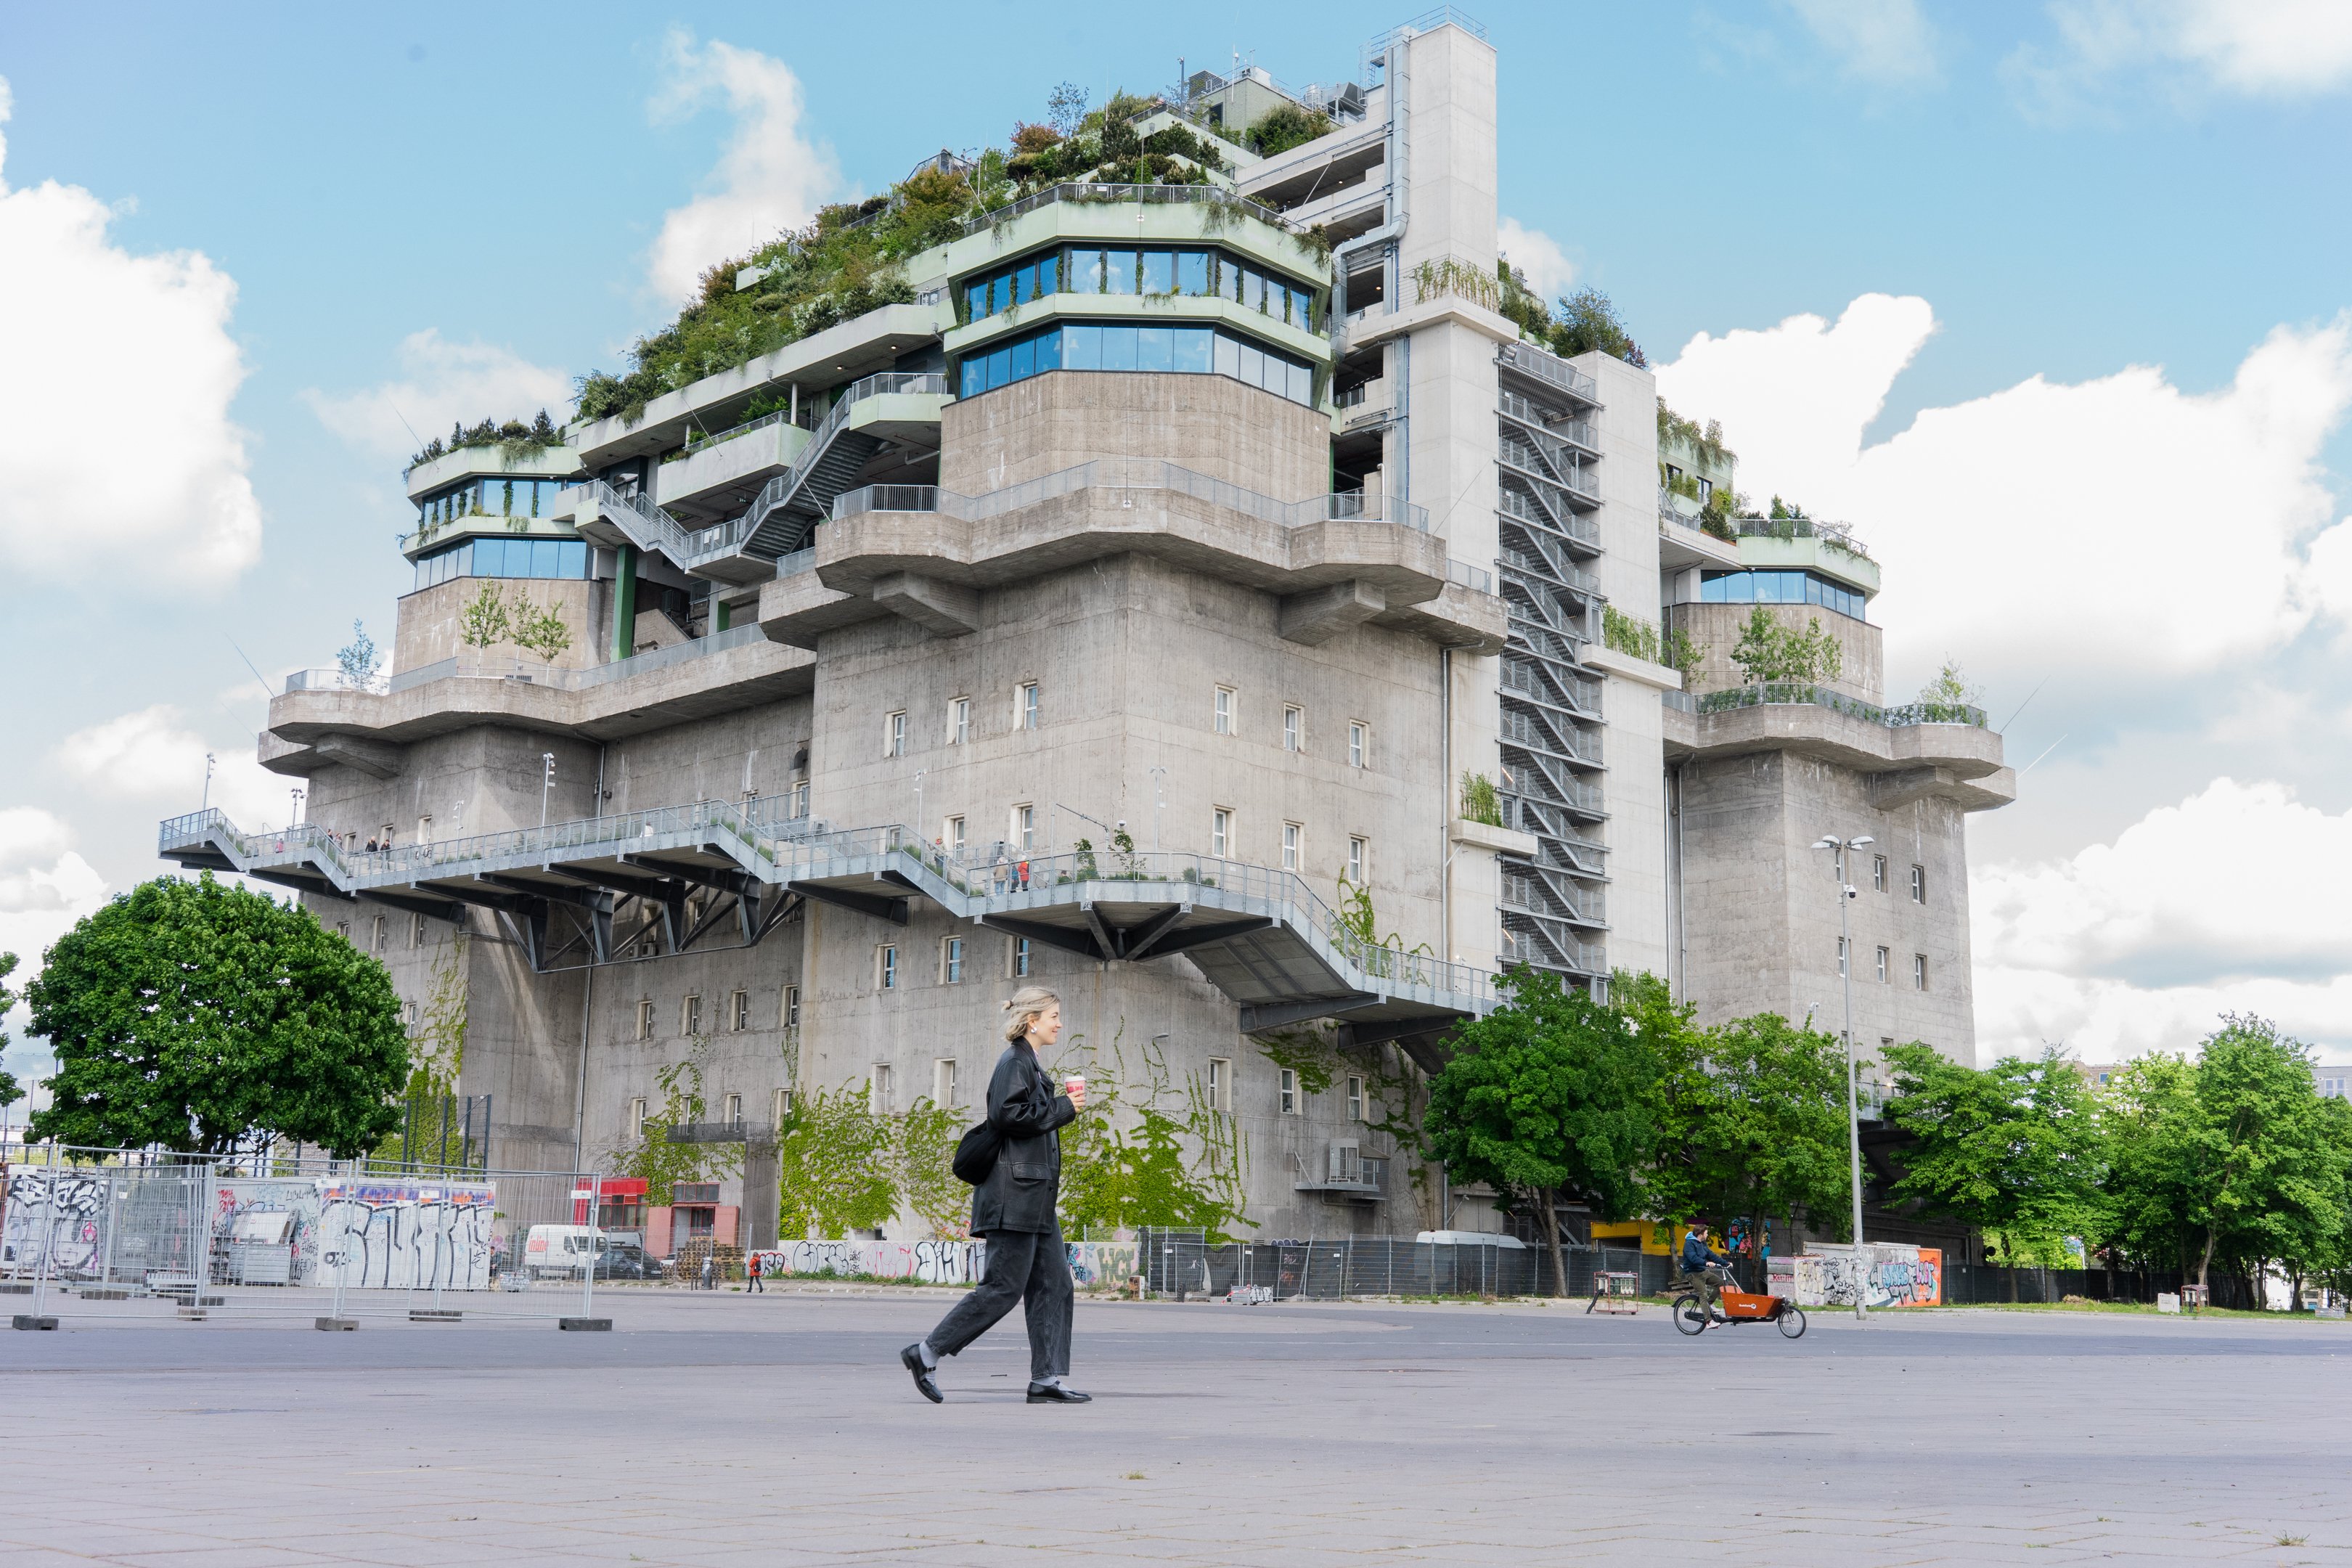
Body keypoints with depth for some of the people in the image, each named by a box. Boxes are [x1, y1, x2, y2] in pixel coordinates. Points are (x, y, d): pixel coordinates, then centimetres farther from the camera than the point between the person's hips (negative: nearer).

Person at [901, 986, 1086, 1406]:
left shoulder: (1029, 1064, 21)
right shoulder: (1015, 1062, -10)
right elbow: (1007, 1115, -23)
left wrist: (1064, 1104, 10)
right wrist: (1064, 1107, -14)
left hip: (1035, 1197, 10)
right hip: (1014, 1193, -10)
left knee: (1055, 1285, 5)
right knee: (1004, 1287, -8)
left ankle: (1046, 1380, 6)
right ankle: (926, 1353, 1)